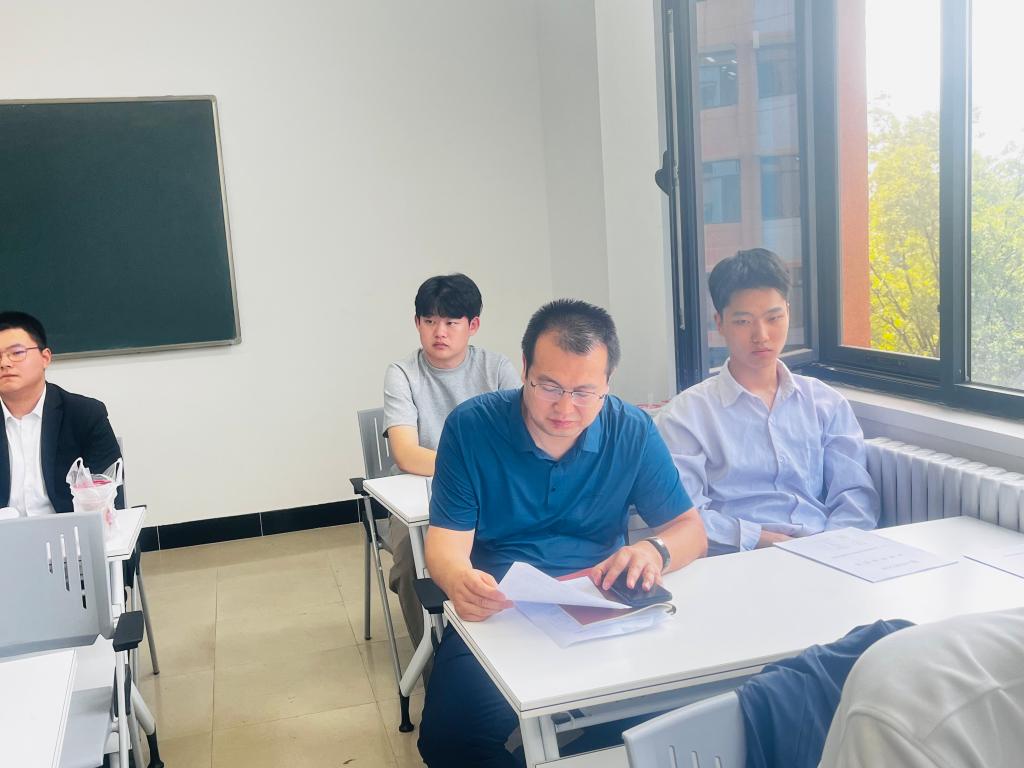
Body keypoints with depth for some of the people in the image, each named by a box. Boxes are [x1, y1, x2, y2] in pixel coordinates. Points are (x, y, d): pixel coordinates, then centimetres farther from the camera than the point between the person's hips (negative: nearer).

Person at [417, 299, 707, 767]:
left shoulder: (633, 432, -2)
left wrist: (655, 551, -22)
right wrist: (458, 579, -32)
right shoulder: (471, 427, -6)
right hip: (495, 609, -1)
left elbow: (690, 530, 4)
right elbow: (448, 538, -7)